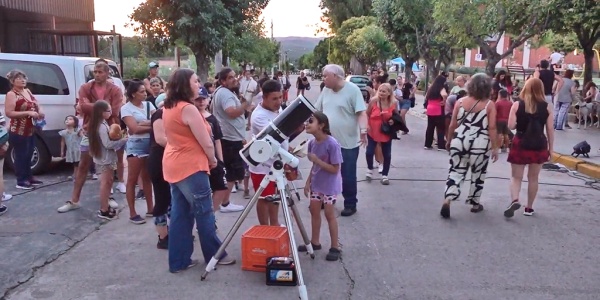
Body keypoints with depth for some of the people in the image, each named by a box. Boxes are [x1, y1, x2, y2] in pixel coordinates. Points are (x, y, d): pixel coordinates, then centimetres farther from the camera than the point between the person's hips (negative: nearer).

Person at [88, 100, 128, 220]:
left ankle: (105, 206, 28)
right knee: (106, 183, -4)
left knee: (107, 182, 18)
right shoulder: (102, 126, -21)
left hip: (106, 158, 10)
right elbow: (108, 144, -24)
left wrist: (119, 139, -1)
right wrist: (123, 140, -19)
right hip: (105, 158, -10)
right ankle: (104, 210, 3)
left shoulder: (102, 124, 11)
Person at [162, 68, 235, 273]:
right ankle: (215, 255, 16)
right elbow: (206, 143, -17)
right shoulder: (188, 109, -18)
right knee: (204, 213, 4)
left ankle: (178, 261, 16)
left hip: (174, 165, 9)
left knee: (180, 214, 11)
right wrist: (213, 160, 2)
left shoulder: (168, 108, 10)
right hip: (190, 167, -9)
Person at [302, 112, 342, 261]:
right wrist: (308, 182, 7)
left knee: (329, 214, -1)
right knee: (314, 210, 13)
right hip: (316, 184, 7)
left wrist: (317, 159, -26)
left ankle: (335, 247, 12)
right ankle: (315, 242, 29)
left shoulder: (332, 144, -23)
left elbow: (335, 169, -22)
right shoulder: (312, 143, -2)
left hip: (330, 185, -7)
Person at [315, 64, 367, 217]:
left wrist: (363, 131, -32)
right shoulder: (326, 90, 8)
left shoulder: (352, 90, -12)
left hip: (348, 142, -6)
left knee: (348, 176, 5)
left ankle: (350, 204, 19)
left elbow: (361, 113, -18)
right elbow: (317, 111, 16)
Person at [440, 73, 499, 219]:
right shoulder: (489, 105, -3)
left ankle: (447, 200, -12)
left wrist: (449, 140, 18)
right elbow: (492, 128, -8)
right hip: (479, 145, -2)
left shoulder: (461, 102, 4)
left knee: (455, 171, 6)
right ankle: (475, 203, 25)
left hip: (459, 142, 2)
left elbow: (452, 125, 5)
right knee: (478, 174, 15)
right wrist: (495, 148, -3)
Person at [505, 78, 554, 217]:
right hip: (539, 145, 1)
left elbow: (511, 126, -11)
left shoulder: (517, 105, -6)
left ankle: (514, 200, -19)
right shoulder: (547, 107, -2)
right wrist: (550, 148, 8)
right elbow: (550, 130, -1)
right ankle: (529, 208, 22)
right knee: (533, 178, 15)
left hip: (520, 144, -1)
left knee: (516, 176, 7)